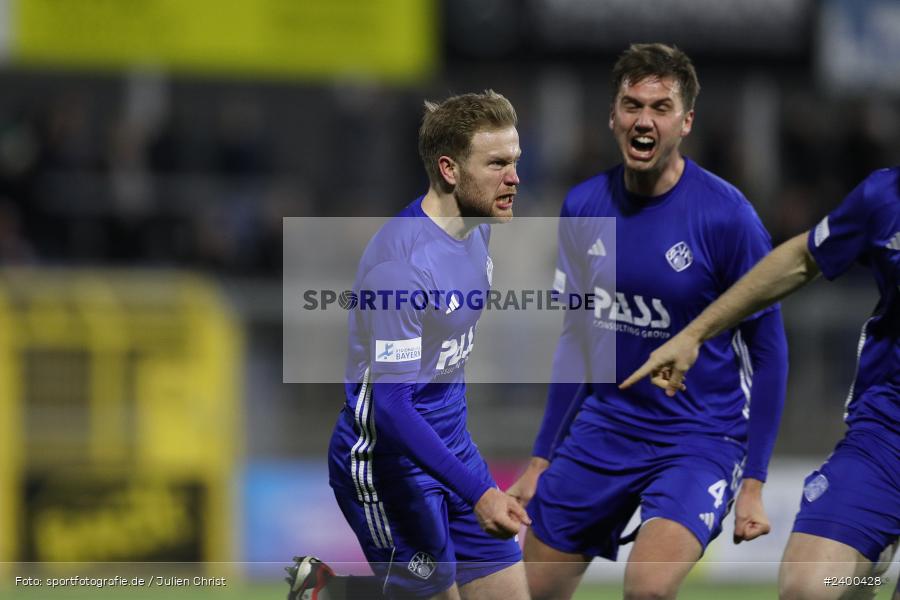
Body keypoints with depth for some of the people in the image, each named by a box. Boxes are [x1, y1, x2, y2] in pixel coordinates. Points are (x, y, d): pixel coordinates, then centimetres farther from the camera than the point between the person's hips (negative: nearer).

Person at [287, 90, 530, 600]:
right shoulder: (401, 263, -27)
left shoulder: (477, 225, 2)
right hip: (388, 460, -8)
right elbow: (391, 408, -29)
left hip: (451, 445, 9)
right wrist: (476, 494, -33)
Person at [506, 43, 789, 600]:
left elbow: (767, 350, -7)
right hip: (605, 425, 5)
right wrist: (541, 460, 13)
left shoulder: (726, 214, -13)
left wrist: (753, 485, -10)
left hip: (701, 434, -5)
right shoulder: (584, 206, 1)